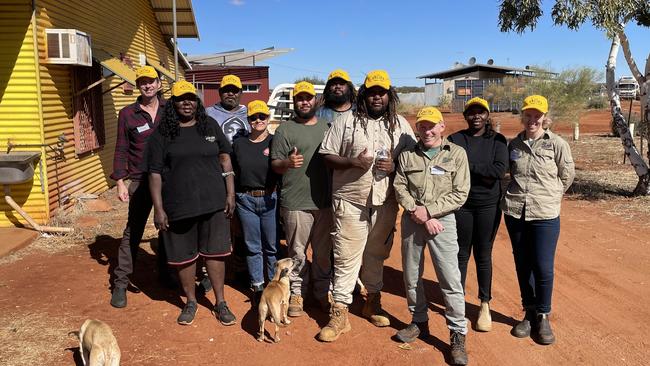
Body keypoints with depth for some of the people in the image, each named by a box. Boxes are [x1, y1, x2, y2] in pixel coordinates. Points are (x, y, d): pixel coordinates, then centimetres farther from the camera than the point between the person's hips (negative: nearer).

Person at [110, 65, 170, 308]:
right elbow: (121, 150, 2)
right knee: (132, 232, 0)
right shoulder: (127, 114, 0)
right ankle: (120, 283, 9)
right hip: (141, 181, -2)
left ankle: (165, 273, 30)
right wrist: (120, 181, -5)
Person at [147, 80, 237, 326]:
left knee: (215, 253, 8)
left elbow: (225, 159, 8)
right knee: (184, 256, 10)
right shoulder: (162, 134, 0)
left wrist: (230, 194, 1)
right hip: (179, 205, -1)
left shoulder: (210, 126, 6)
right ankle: (190, 302, 30)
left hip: (213, 202, 1)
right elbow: (155, 173, -2)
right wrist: (158, 209, -7)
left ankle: (220, 303, 21)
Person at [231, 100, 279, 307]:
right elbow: (233, 172, 15)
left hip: (270, 199, -2)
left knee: (272, 246, 4)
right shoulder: (239, 144, 9)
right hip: (246, 200, 3)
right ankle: (257, 288, 22)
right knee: (252, 246, 10)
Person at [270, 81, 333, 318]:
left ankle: (323, 291, 28)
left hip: (325, 201, 4)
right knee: (297, 252, 5)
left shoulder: (326, 127, 12)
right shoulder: (285, 130, 0)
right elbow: (275, 164, -3)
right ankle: (297, 293, 20)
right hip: (296, 204, -3)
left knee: (323, 251, 13)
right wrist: (287, 163, -25)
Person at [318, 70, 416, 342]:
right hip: (350, 200, -2)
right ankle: (340, 314, 9)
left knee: (377, 254, 16)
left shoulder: (400, 125, 8)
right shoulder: (346, 121, 0)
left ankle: (373, 301, 35)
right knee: (346, 257, 0)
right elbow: (327, 156, 0)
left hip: (385, 202, 3)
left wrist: (395, 166, -11)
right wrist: (353, 161, -16)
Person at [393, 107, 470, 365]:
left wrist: (428, 210, -13)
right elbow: (399, 188, 0)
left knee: (450, 279, -6)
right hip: (411, 220, 4)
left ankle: (458, 335, 7)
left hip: (442, 220, -3)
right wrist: (419, 215, -12)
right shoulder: (407, 155, 8)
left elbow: (460, 194, -6)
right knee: (411, 276, 12)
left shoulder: (457, 154, 0)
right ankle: (419, 322, 30)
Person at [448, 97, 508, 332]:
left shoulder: (497, 141, 3)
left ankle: (485, 305, 23)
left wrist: (469, 166, -12)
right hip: (461, 204, 0)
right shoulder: (455, 140, 3)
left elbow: (500, 170, -12)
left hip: (488, 206, 0)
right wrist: (482, 174, -13)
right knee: (461, 254, 7)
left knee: (483, 256, 9)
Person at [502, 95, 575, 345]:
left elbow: (567, 175, 6)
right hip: (515, 213, 3)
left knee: (543, 268, -3)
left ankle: (542, 317, 16)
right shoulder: (514, 144, 5)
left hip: (545, 215, -3)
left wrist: (548, 196, 10)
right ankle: (529, 313, 26)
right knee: (522, 265, 11)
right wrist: (516, 194, 11)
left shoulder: (557, 144, -4)